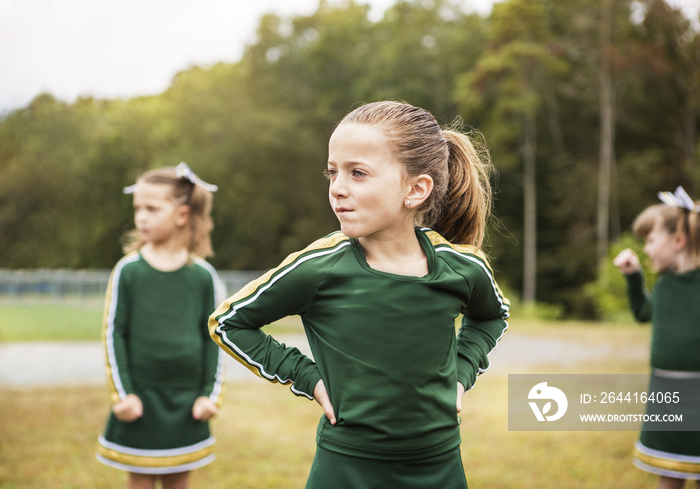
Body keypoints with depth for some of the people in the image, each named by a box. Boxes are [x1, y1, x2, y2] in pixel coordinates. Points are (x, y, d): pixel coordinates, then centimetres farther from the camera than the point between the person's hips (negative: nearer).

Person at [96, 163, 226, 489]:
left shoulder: (203, 275, -3)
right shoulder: (128, 270, -6)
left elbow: (213, 338, 2)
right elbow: (114, 334, -4)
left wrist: (211, 393, 0)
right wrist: (122, 394, -6)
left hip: (186, 403, 1)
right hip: (141, 401, -1)